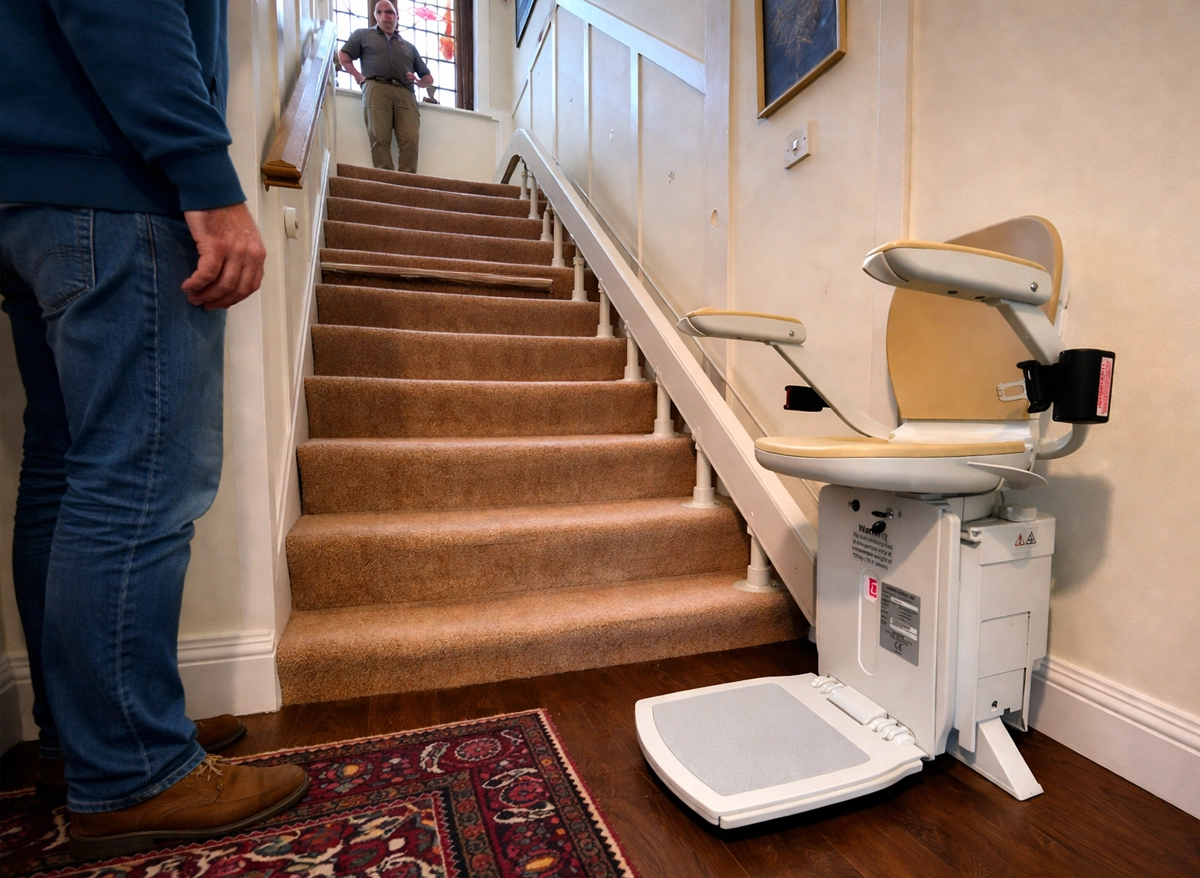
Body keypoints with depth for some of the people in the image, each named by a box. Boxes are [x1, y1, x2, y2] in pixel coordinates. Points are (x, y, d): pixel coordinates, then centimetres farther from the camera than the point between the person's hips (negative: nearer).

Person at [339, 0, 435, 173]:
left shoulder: (409, 46, 33)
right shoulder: (363, 34, 27)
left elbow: (428, 77, 29)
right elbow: (343, 56, 17)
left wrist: (418, 81, 7)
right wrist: (359, 77, 1)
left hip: (405, 94, 1)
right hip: (377, 89, -1)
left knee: (411, 138, -22)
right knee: (379, 136, -20)